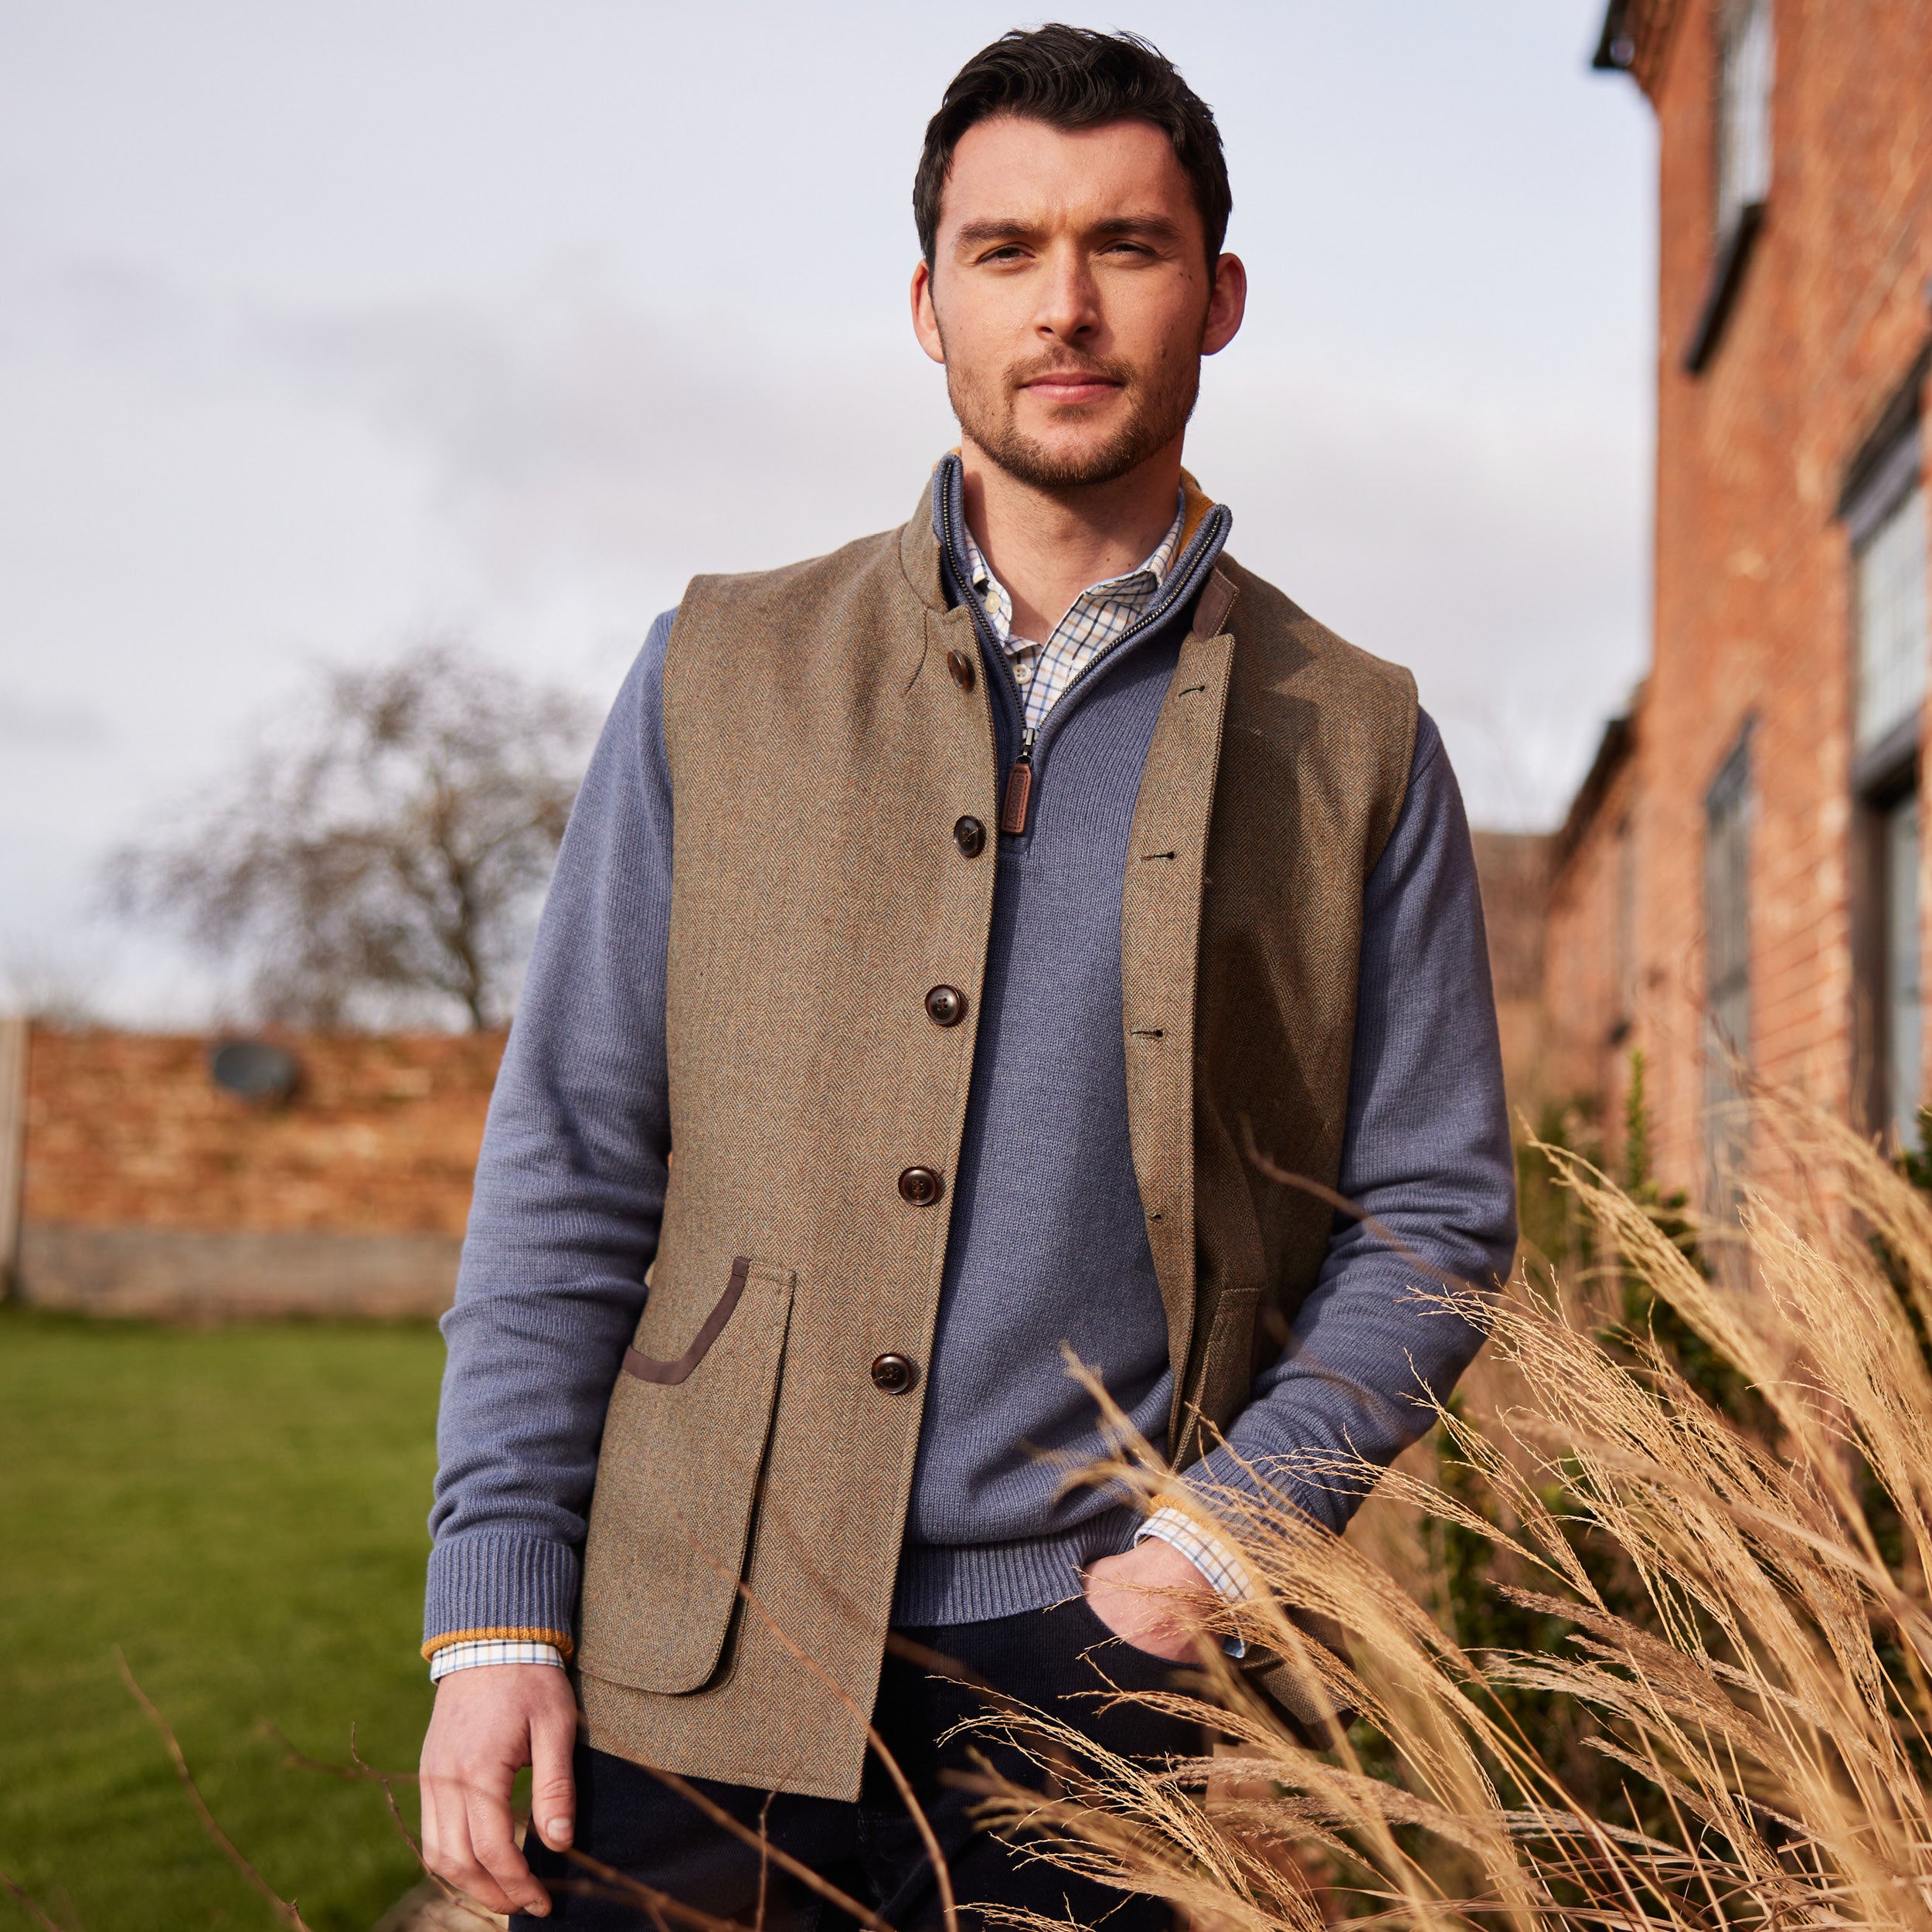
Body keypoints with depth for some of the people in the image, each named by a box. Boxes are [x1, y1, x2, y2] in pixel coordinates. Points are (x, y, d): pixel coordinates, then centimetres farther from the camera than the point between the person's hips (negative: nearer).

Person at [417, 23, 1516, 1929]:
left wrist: (1211, 1552, -7)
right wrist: (494, 1615, -3)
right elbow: (567, 1168, 4)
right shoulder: (725, 674, 7)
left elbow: (1432, 1216, 6)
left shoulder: (1352, 747, 6)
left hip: (1090, 1668, 0)